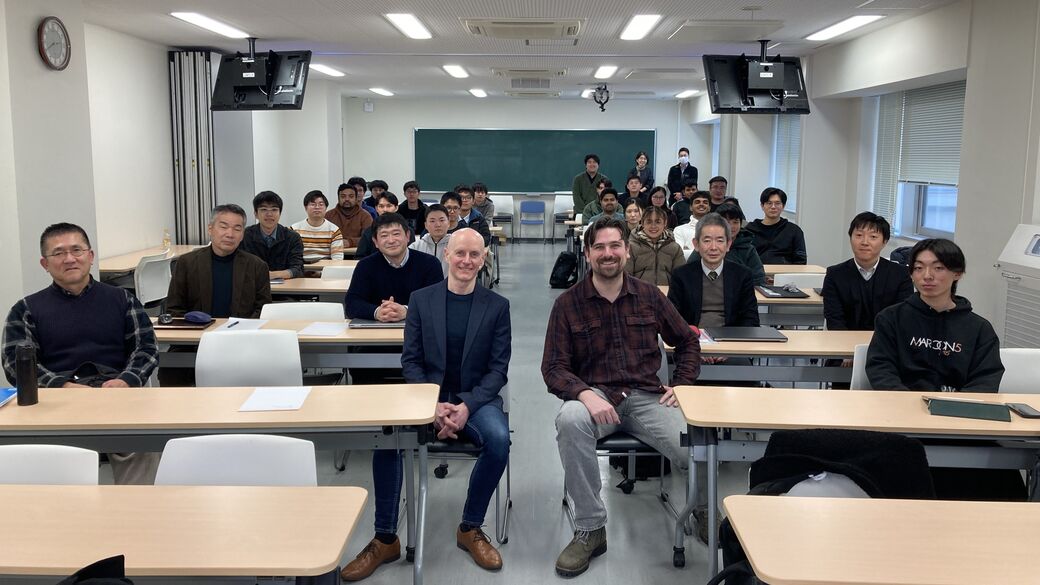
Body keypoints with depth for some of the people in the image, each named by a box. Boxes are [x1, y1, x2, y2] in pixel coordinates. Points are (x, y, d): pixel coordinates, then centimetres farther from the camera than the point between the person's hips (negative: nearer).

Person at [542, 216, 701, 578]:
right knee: (570, 420, -37)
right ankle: (590, 529, -20)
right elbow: (553, 368, -3)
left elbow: (687, 342, 21)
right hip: (593, 396, -1)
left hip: (646, 398, 1)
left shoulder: (649, 296, 8)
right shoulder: (568, 304, 1)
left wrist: (682, 384, 5)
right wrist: (585, 394, -22)